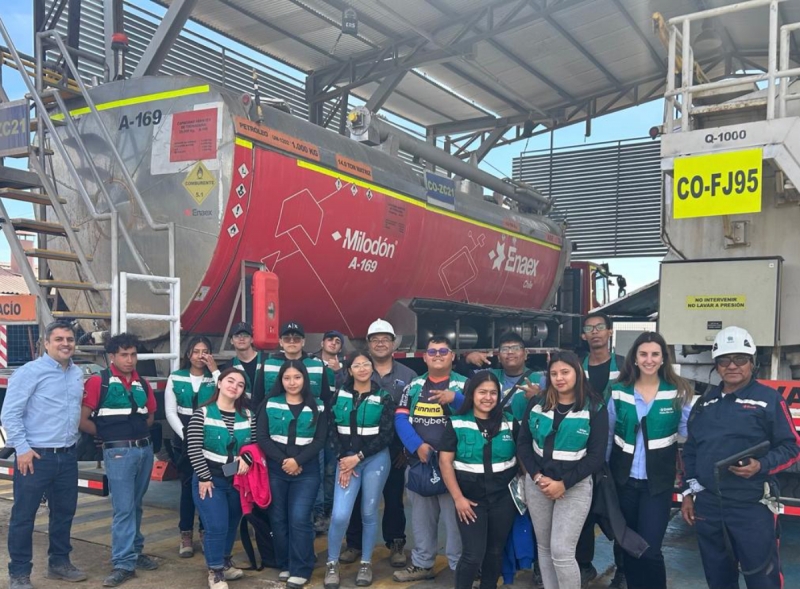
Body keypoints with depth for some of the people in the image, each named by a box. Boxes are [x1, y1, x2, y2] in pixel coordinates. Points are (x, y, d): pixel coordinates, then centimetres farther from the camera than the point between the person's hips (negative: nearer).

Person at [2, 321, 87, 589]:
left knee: (64, 511, 15)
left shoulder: (78, 374, 9)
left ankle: (59, 562, 30)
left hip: (67, 456, 7)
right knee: (23, 515, 3)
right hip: (35, 456, -6)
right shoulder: (30, 372, -11)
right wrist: (22, 449, -15)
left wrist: (74, 437, 13)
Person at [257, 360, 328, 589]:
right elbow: (262, 437, -3)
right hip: (275, 470, 1)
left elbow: (320, 440, -3)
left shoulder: (317, 406, 3)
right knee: (278, 519, 6)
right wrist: (283, 460, -13)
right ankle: (284, 564, 22)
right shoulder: (270, 404, 4)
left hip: (307, 471, -1)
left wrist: (298, 461, -15)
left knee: (299, 519, -7)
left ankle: (301, 569, 4)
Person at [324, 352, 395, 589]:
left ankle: (366, 563, 24)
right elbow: (333, 431, 3)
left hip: (375, 460, -1)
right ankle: (332, 563, 11)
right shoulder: (340, 396, 5)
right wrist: (342, 460, -8)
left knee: (369, 513, 6)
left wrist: (358, 457, -12)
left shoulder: (383, 397, -1)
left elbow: (386, 435, -6)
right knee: (340, 515, -9)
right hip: (346, 459, 1)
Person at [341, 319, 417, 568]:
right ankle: (355, 543, 23)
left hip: (394, 448, 0)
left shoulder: (408, 376, 2)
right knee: (357, 496, 8)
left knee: (394, 497, 10)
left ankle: (396, 544, 25)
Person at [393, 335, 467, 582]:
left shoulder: (463, 385, -1)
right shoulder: (414, 386, 8)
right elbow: (400, 418, -1)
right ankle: (422, 564, 29)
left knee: (455, 517, -2)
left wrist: (454, 399, -30)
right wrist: (417, 445, -15)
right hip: (419, 462, 4)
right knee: (421, 516, 15)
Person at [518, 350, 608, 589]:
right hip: (537, 484, 4)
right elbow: (523, 443, 4)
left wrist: (563, 483, -15)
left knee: (562, 552, -8)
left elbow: (596, 456, -8)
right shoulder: (536, 404, 4)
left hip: (575, 486, -4)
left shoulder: (595, 408, -5)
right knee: (544, 548, 12)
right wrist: (537, 476, -11)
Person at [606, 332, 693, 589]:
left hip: (658, 481, -2)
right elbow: (608, 434, 5)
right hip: (624, 479, 2)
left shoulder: (679, 392, -6)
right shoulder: (619, 391, -1)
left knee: (650, 550, -7)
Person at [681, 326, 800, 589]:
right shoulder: (705, 403, 13)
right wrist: (689, 493, 13)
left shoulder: (769, 399, -3)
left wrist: (761, 466, -20)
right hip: (707, 506, 5)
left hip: (752, 507, -5)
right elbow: (690, 450, 17)